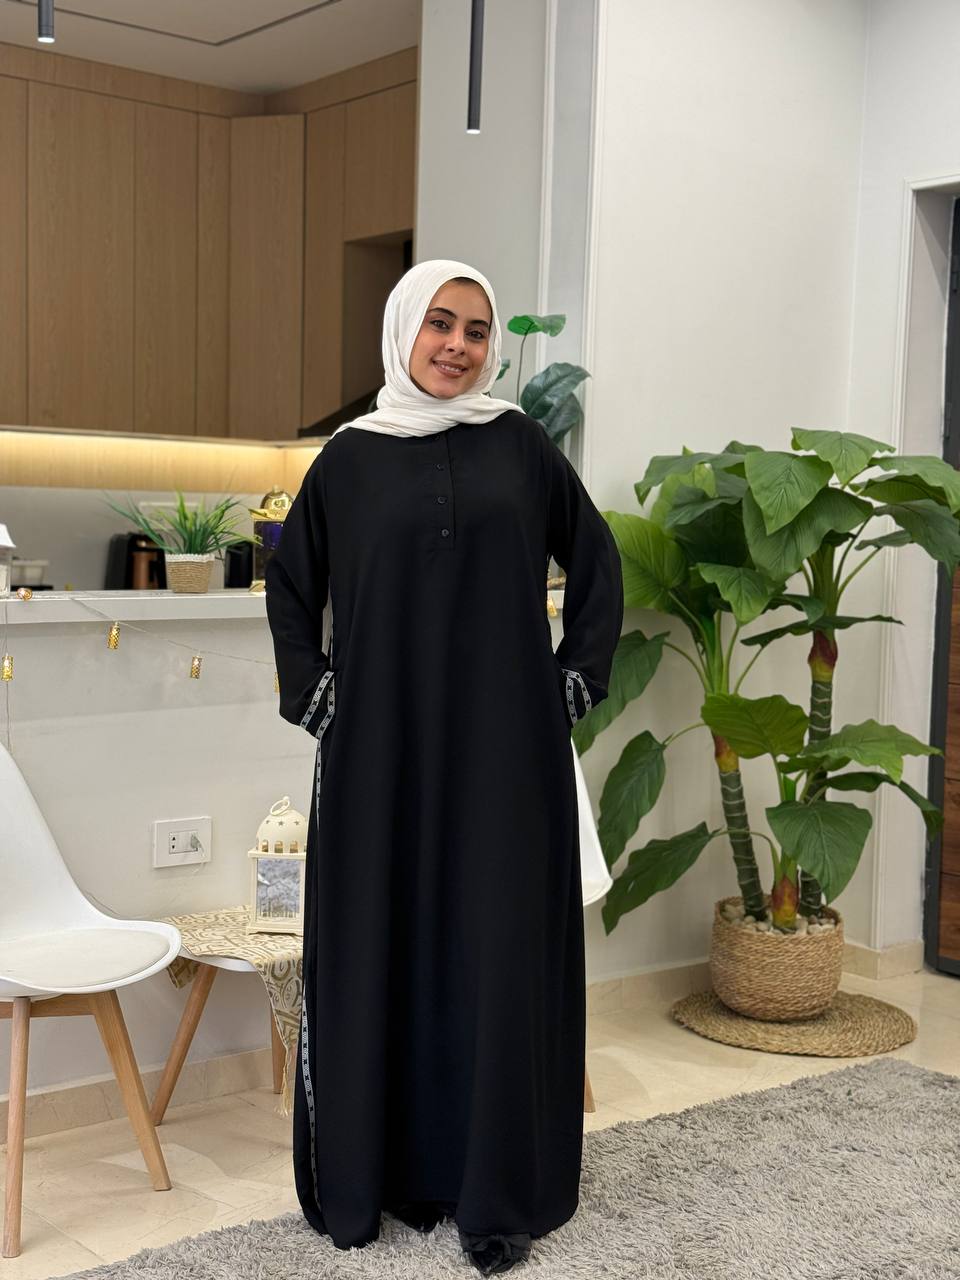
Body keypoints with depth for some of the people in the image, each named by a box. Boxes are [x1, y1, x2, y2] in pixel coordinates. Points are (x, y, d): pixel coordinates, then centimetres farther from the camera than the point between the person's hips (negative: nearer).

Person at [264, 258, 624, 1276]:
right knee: (382, 943, 4)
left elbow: (595, 560, 12)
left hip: (504, 744, 0)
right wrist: (313, 695, 5)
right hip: (383, 747, 1)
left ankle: (499, 1189, 12)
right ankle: (391, 1165, 18)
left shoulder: (519, 444, 6)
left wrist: (577, 679, 3)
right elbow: (291, 581, 15)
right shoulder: (351, 455, 6)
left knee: (500, 946, 2)